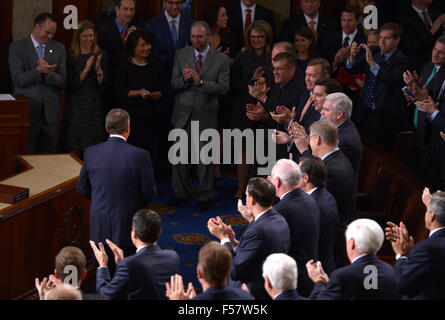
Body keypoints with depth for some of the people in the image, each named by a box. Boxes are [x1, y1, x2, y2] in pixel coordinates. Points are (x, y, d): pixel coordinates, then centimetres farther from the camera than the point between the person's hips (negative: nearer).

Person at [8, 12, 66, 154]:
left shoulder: (59, 49, 10)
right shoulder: (17, 47, 1)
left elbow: (62, 82, 4)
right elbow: (18, 80, -8)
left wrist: (48, 74, -16)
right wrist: (38, 71, -23)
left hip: (50, 114, 3)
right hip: (27, 111, -3)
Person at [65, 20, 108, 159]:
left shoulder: (101, 56, 6)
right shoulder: (71, 56, 1)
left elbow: (103, 87, 2)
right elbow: (70, 86, -5)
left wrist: (99, 69, -15)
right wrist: (86, 70, -16)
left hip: (95, 108, 1)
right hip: (76, 108, -1)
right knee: (75, 150, -4)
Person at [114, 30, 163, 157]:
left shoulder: (154, 66, 11)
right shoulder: (124, 67, -1)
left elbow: (161, 92, 11)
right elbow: (119, 93, -7)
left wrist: (150, 95, -10)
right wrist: (138, 93, -19)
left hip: (150, 116, 4)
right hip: (130, 115, -4)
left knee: (149, 150, -1)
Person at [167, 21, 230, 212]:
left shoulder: (221, 59, -3)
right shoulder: (181, 56, 5)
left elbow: (223, 88, -10)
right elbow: (173, 85, 3)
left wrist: (200, 82, -22)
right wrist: (184, 80, -19)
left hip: (205, 115, -3)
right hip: (183, 114, 3)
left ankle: (204, 196, 15)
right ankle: (180, 194, 22)